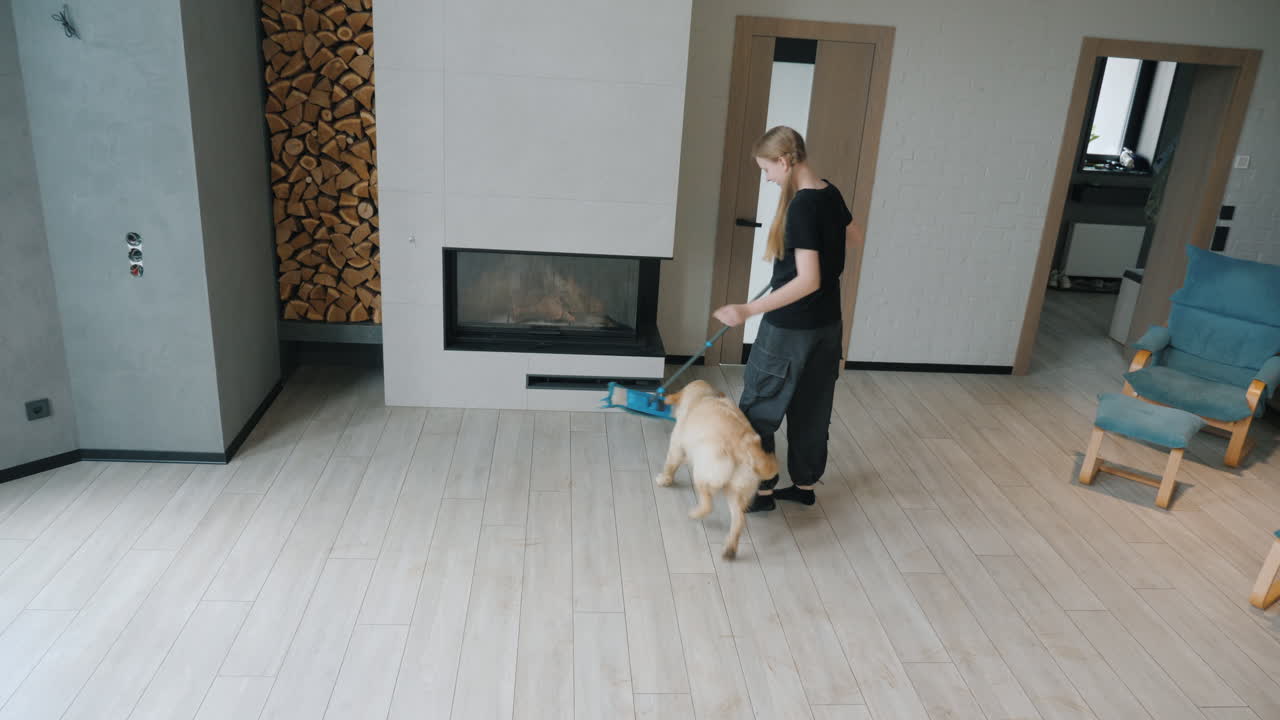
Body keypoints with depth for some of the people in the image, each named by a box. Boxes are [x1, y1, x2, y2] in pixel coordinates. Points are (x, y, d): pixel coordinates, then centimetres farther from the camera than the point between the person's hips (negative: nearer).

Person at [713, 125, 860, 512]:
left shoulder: (802, 206, -23)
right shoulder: (831, 194, 4)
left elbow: (808, 281, -28)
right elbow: (851, 234, 24)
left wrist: (748, 310, -32)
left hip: (791, 330, -9)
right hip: (827, 325, 9)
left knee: (758, 409, 6)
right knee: (812, 409, 18)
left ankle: (763, 490, 15)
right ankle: (805, 485, 30)